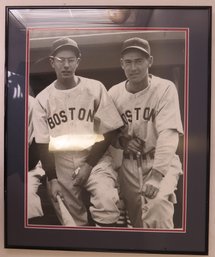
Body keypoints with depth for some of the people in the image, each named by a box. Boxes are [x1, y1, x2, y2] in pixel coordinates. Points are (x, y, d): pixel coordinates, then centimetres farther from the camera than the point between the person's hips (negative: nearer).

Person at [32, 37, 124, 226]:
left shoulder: (95, 88, -4)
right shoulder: (43, 98, -1)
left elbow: (109, 132, -4)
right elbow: (43, 144, 2)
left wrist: (88, 165, -9)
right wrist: (52, 178, 0)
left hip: (94, 160, -1)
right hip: (61, 166, 2)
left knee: (107, 203, -24)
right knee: (72, 221, 7)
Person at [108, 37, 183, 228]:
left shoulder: (165, 88, -12)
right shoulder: (114, 93, -1)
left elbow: (168, 134, -22)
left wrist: (157, 175, -33)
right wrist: (121, 141, -15)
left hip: (160, 163, -3)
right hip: (128, 165, 4)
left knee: (157, 204, -30)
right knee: (136, 221, 10)